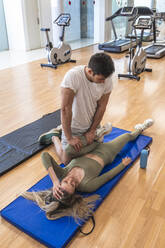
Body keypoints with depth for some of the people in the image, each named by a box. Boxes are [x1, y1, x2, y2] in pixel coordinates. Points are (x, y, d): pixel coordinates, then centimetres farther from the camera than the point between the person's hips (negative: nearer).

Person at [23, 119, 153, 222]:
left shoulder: (62, 174, -32)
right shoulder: (86, 186, -40)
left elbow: (45, 155, -42)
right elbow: (108, 176, -27)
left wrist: (54, 181, -48)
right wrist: (123, 164, -13)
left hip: (91, 148, 3)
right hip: (106, 153, -3)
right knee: (128, 135, 21)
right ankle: (140, 128, 55)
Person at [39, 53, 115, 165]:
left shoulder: (107, 79, -19)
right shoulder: (73, 76, -35)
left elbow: (101, 107, -8)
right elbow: (65, 108, -30)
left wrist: (92, 131, -6)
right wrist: (69, 138, -24)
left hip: (92, 123, 5)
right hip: (73, 125, -4)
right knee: (67, 160, 3)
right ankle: (54, 136, 31)